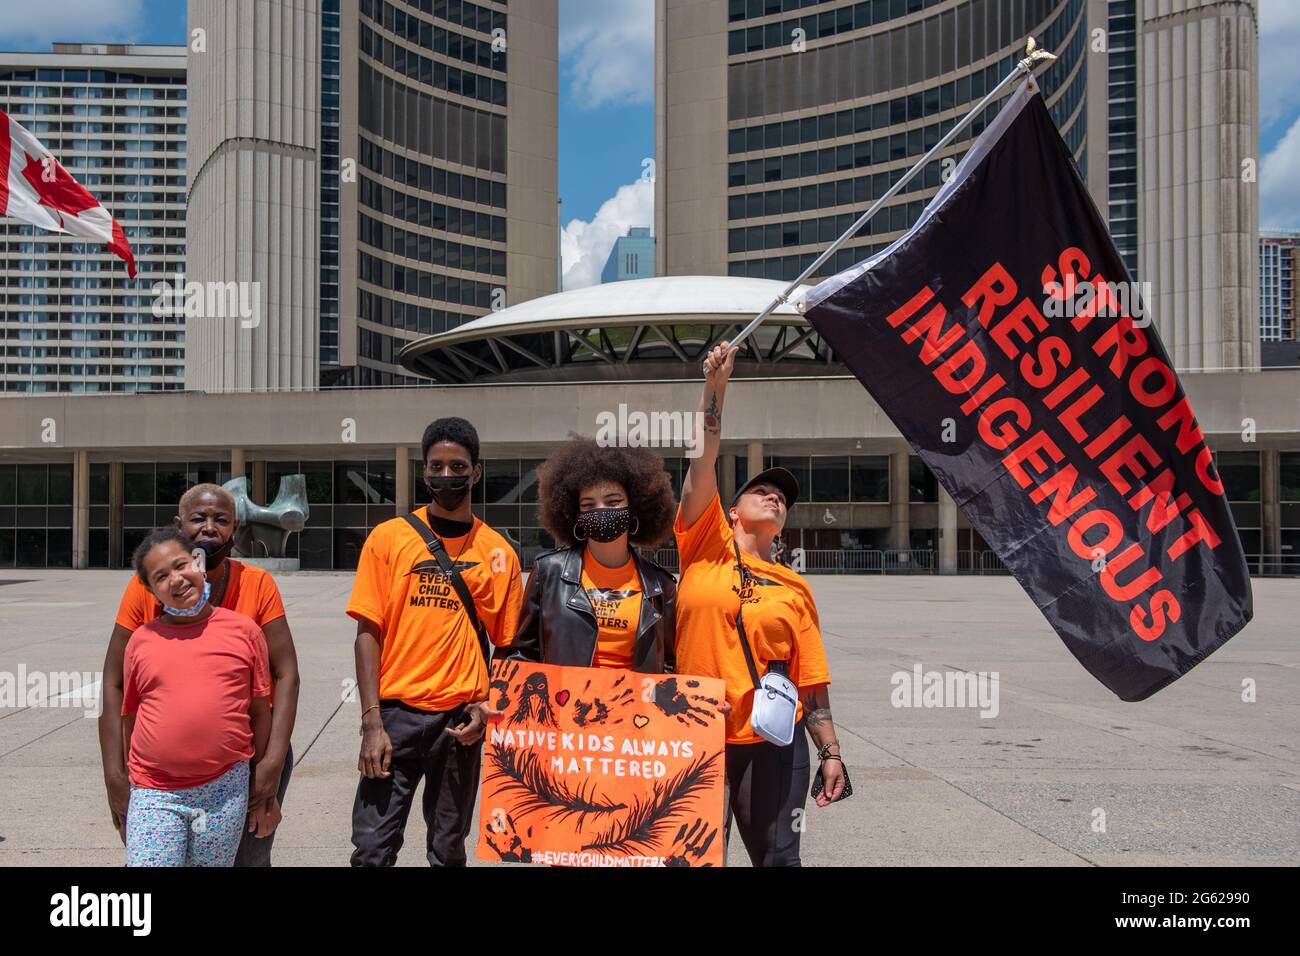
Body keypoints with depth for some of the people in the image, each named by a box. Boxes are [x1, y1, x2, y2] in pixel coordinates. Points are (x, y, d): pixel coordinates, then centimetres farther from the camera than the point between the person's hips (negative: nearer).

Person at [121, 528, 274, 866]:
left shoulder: (243, 630, 1)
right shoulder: (141, 640, 4)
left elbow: (260, 712, 5)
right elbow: (129, 721, 12)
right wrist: (124, 799, 14)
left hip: (225, 789, 0)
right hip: (154, 794, 1)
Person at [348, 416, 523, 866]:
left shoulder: (498, 552, 4)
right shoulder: (388, 537, 1)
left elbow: (505, 645, 8)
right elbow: (368, 632, -2)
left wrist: (488, 709, -8)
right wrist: (372, 721, -9)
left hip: (461, 719, 1)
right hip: (396, 711, -1)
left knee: (448, 850, 11)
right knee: (372, 850, -1)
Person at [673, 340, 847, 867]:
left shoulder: (795, 588, 7)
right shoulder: (705, 548, 4)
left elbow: (811, 680, 8)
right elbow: (703, 461, -6)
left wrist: (830, 752, 4)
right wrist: (715, 384, -10)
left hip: (772, 744, 1)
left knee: (778, 856, 7)